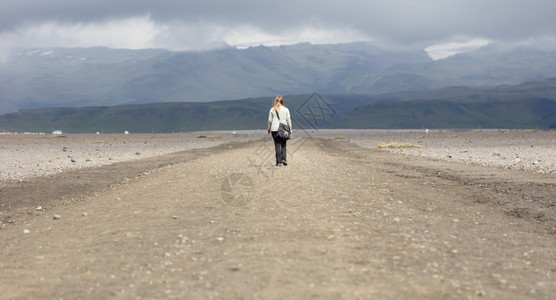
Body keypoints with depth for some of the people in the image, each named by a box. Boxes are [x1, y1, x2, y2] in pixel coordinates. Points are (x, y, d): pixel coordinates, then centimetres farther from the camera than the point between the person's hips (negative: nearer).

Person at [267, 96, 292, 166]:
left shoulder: (272, 110, 1)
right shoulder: (285, 109, 1)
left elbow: (270, 120, 4)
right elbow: (288, 120, 2)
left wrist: (269, 129, 13)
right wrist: (290, 129, 10)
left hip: (274, 129, 0)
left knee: (277, 145, 2)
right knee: (283, 145, 10)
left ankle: (279, 161, -2)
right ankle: (283, 158, -6)